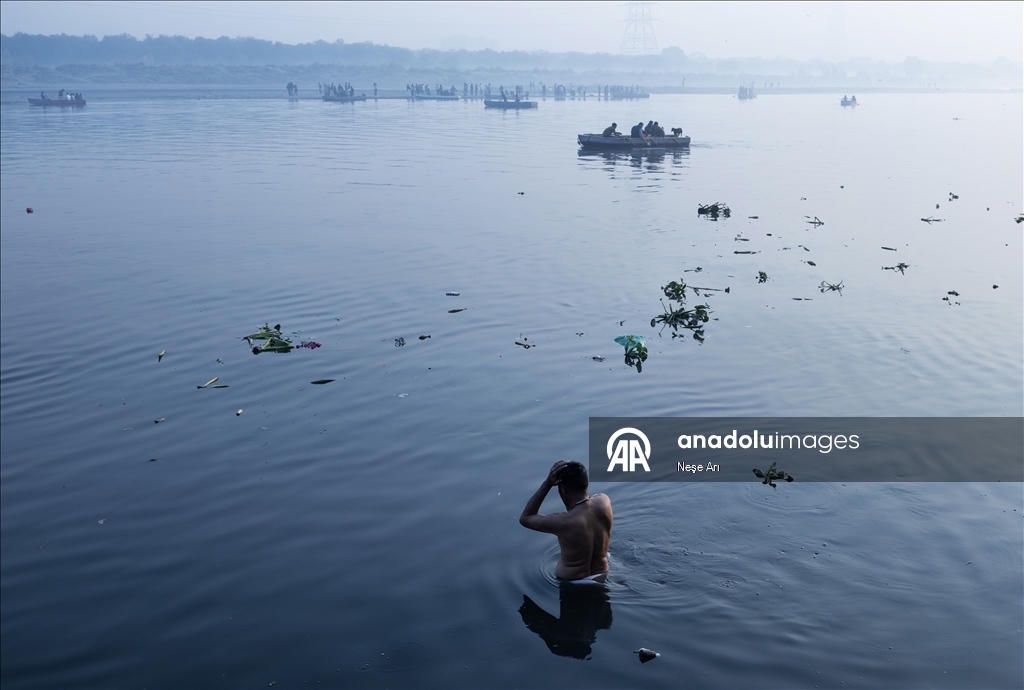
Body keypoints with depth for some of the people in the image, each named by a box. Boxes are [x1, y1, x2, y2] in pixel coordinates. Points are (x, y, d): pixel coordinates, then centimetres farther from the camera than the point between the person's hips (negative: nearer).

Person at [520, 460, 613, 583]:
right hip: (601, 575, 4)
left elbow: (525, 518, -16)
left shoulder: (563, 522, -33)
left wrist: (548, 483, -23)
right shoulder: (604, 501, -19)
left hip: (571, 582, -4)